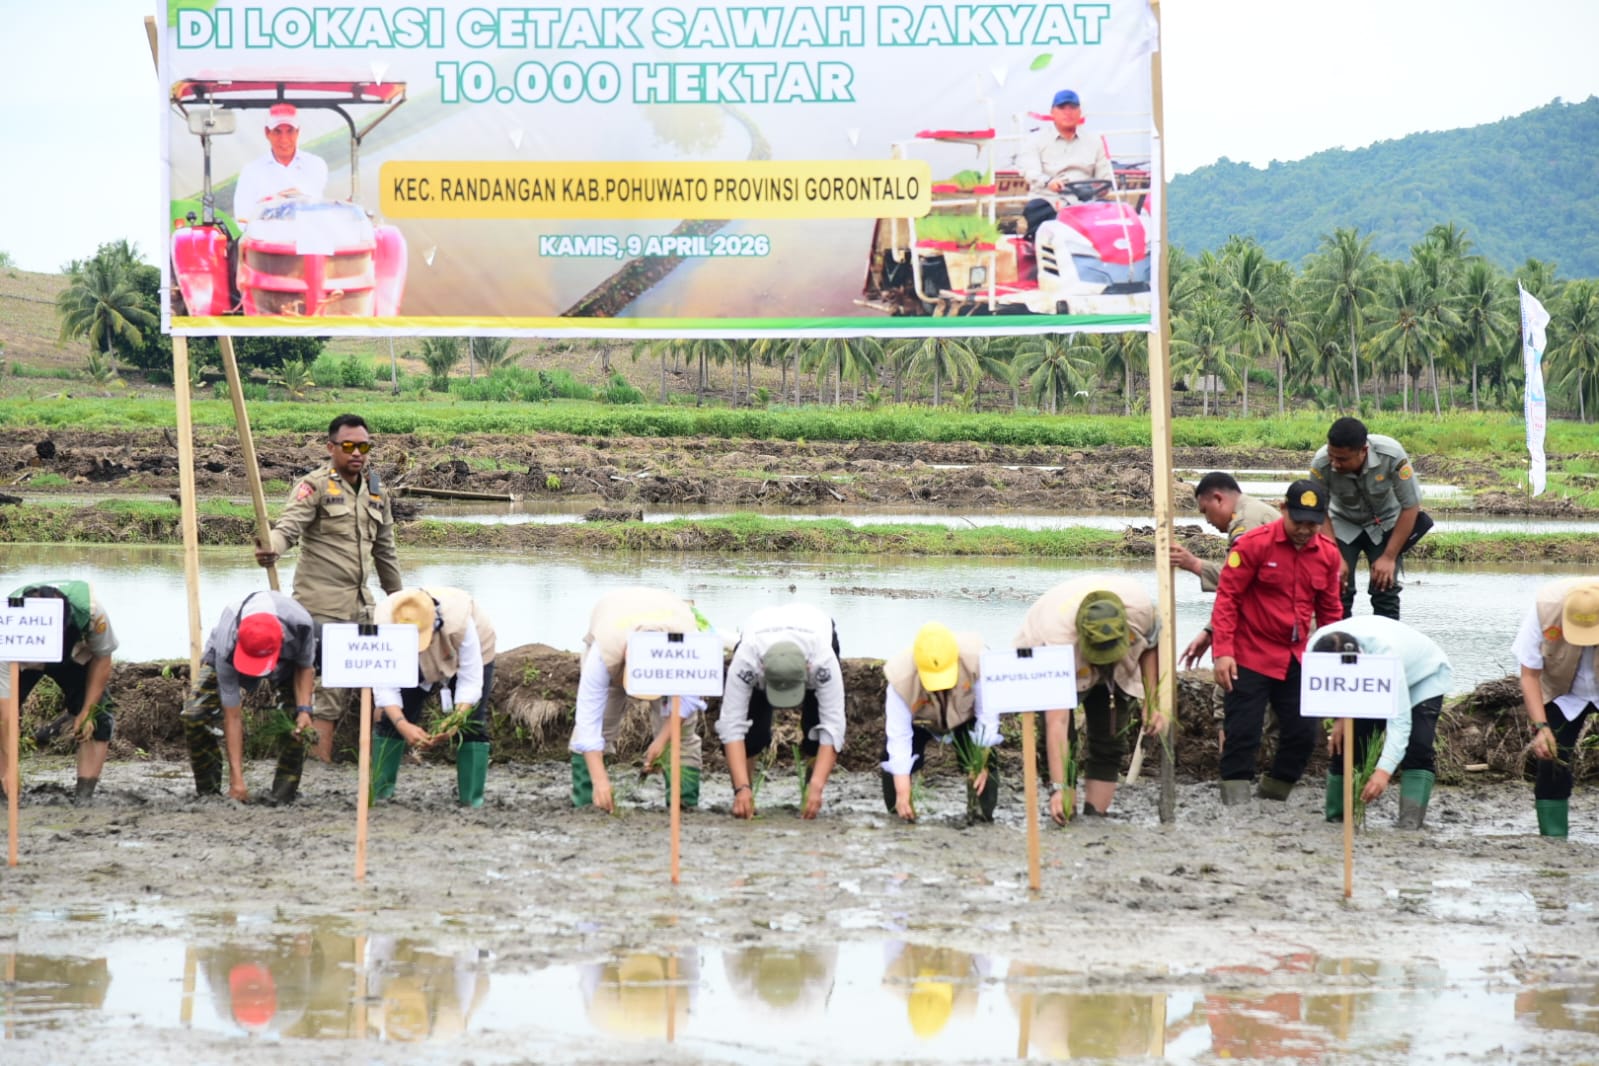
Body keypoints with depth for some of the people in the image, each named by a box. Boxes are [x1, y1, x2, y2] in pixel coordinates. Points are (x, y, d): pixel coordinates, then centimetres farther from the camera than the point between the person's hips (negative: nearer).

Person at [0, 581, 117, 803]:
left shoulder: (90, 611, -41)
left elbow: (101, 659, -17)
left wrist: (88, 711, -21)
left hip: (76, 656, 1)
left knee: (96, 718, -18)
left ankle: (84, 795, -15)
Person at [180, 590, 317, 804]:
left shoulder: (301, 625, -40)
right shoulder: (227, 649, -42)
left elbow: (305, 667, -15)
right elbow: (232, 717, -35)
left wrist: (304, 708, -31)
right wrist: (236, 778, -34)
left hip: (287, 658, 1)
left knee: (294, 718, -23)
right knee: (195, 714, -20)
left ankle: (284, 794, -9)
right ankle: (208, 792, -3)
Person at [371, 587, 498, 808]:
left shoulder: (459, 621, -44)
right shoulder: (384, 624, -39)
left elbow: (470, 681, -35)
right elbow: (384, 684, -35)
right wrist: (403, 725, -50)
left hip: (470, 655, -2)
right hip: (413, 665, 2)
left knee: (471, 724, -13)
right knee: (391, 719, -6)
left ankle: (472, 799, -10)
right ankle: (378, 793, 1)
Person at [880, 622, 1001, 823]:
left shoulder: (975, 660, -42)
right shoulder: (902, 680, -41)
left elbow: (987, 713, -30)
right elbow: (899, 737, -37)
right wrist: (902, 792, -38)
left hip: (965, 715, 0)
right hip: (918, 720, 0)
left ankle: (982, 815, -2)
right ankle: (899, 814, 0)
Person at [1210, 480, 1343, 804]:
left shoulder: (1328, 554, 4)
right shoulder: (1254, 544, -11)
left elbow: (1329, 610, 15)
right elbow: (1227, 598, -10)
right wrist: (1222, 652, -17)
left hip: (1295, 659, 5)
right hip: (1250, 658, -5)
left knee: (1302, 734, 5)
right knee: (1243, 734, -5)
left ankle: (1273, 798, 20)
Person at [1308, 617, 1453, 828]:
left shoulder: (1385, 653, -47)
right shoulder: (1316, 647, -31)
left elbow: (1399, 720, -48)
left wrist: (1384, 771, -58)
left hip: (1425, 676, -5)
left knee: (1417, 747, -24)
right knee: (1346, 740, -6)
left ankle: (1410, 823, -25)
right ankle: (1336, 816, 5)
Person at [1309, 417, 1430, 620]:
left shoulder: (1392, 456, -34)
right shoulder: (1321, 464, -31)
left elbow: (1411, 507, -21)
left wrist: (1389, 557, -20)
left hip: (1384, 524, -1)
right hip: (1342, 524, 1)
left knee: (1385, 589, -12)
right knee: (1338, 589, -12)